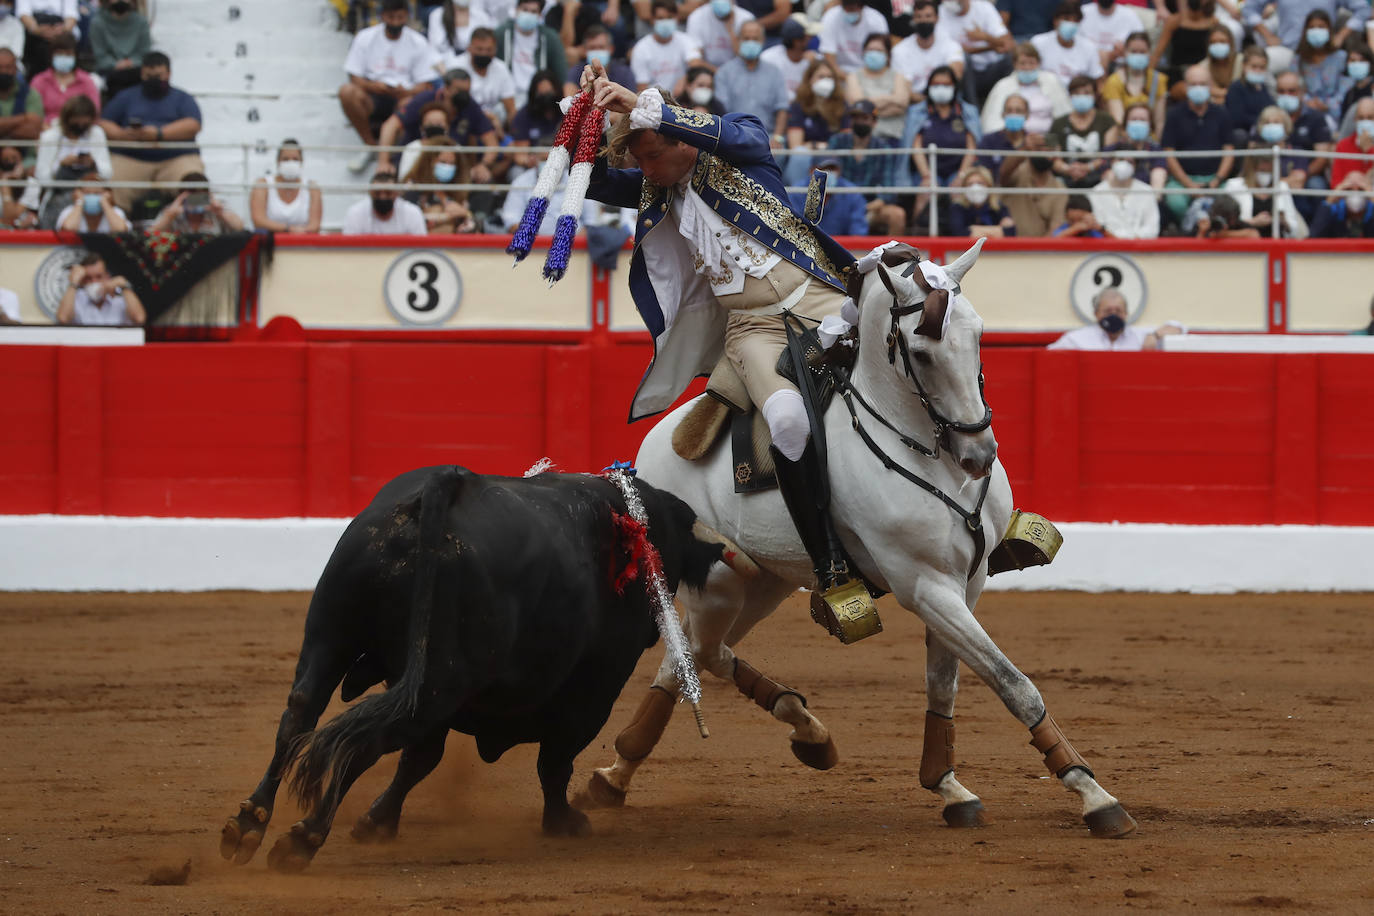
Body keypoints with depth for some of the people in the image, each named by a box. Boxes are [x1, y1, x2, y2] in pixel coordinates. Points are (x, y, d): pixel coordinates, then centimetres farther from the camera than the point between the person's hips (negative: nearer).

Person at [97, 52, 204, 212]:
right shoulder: (127, 97, 23)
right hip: (130, 160, 1)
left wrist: (158, 134, -15)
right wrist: (121, 134, -9)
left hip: (177, 158, -1)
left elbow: (192, 126, 0)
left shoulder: (182, 98, 18)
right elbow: (104, 124, 15)